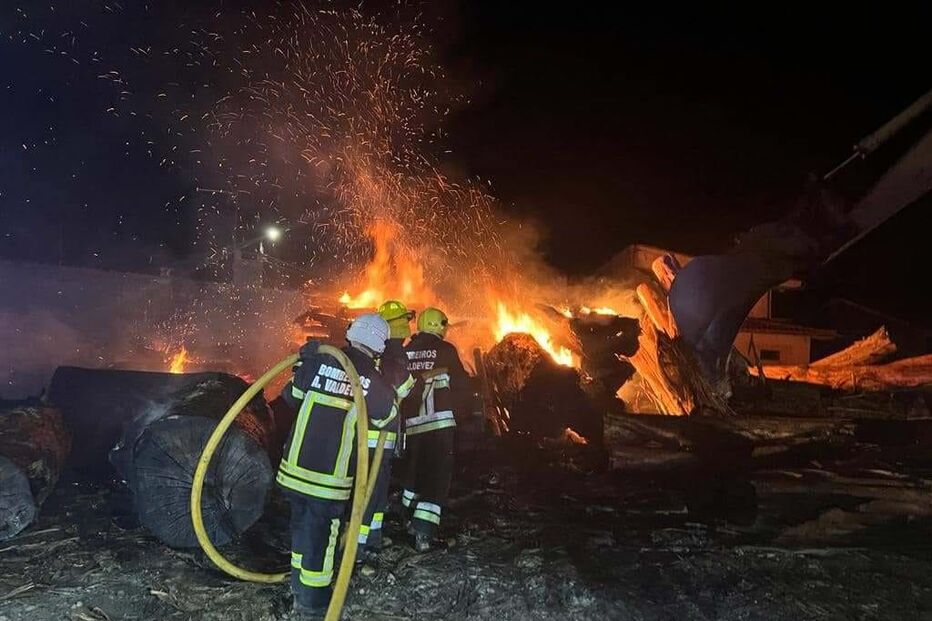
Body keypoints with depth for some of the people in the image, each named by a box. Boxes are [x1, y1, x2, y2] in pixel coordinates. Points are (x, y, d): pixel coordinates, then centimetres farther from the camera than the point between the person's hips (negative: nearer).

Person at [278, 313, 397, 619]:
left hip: (294, 467, 4)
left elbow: (291, 395, 9)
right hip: (330, 477, -4)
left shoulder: (318, 363, -6)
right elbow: (388, 420, 7)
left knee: (301, 524, 23)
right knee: (320, 535, 12)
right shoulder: (376, 384, -10)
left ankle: (299, 583, 43)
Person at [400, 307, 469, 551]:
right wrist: (453, 409, 15)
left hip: (412, 423, 4)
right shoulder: (445, 350, -3)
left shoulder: (405, 353, 7)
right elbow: (460, 386, 0)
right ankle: (424, 529, -10)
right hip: (440, 421, -4)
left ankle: (413, 518, 33)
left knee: (415, 468, 21)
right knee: (438, 474, -1)